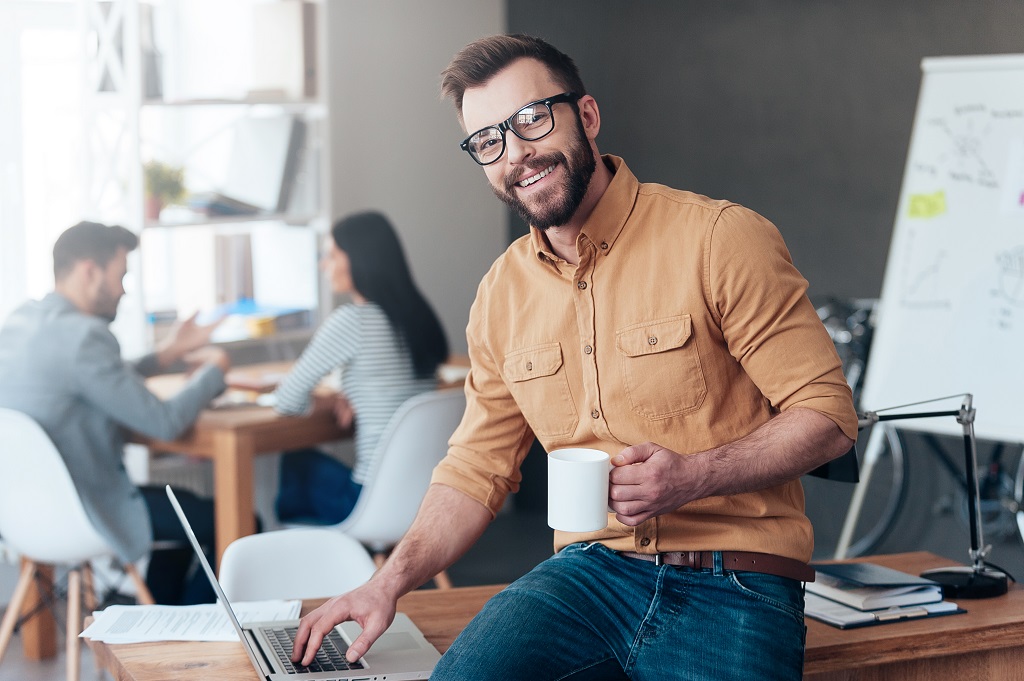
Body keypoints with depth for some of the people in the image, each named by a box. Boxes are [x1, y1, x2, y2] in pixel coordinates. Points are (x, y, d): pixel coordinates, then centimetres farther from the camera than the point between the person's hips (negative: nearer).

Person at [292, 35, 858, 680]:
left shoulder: (722, 239, -6)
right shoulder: (503, 292, 11)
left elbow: (827, 415, -5)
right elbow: (478, 467, 17)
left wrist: (694, 475, -19)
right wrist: (392, 580, 2)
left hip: (735, 585, -3)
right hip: (591, 571, 3)